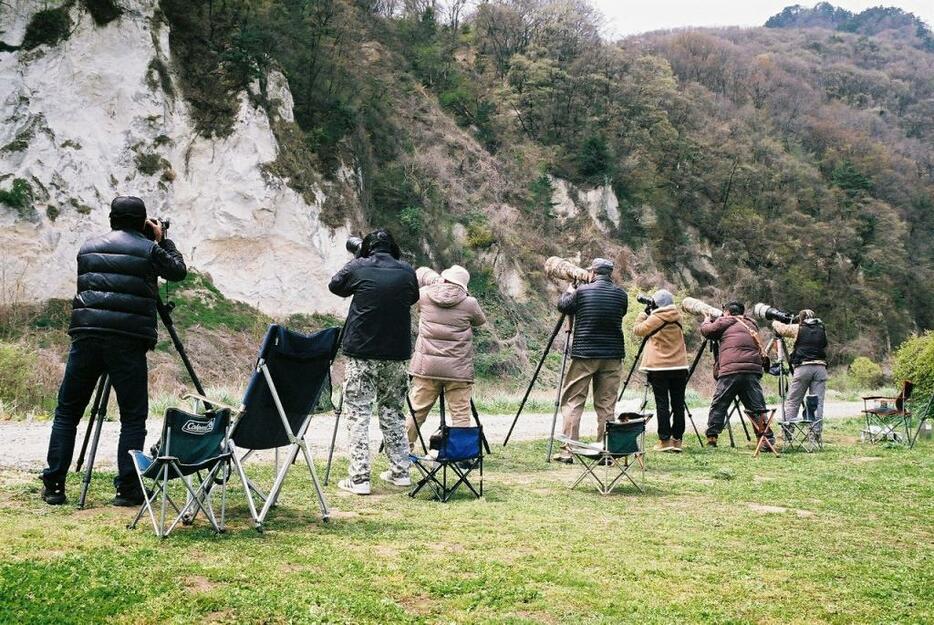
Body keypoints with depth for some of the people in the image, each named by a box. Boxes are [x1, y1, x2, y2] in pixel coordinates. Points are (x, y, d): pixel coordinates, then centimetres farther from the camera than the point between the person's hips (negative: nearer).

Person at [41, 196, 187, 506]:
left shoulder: (88, 247, 16)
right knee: (133, 416, 4)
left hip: (85, 335, 4)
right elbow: (179, 271, 16)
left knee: (67, 412, 13)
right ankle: (127, 489, 2)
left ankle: (53, 486, 14)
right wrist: (163, 240, 29)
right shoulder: (148, 249, 2)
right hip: (128, 340, -4)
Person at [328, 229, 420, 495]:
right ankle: (400, 472, 19)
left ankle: (359, 478, -3)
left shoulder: (358, 268, -4)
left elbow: (335, 286, 14)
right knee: (392, 412, 15)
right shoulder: (407, 272, 2)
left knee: (358, 414, 1)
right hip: (396, 354, 3)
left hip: (361, 353, -3)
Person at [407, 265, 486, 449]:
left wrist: (438, 280, 24)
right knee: (461, 414, 1)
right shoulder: (469, 303, -6)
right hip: (457, 370, -2)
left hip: (425, 367, 3)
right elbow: (480, 321, 14)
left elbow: (421, 273, 22)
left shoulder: (425, 295, 1)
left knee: (416, 410, 12)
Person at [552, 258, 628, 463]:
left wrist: (568, 291, 29)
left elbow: (562, 306, 9)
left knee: (572, 402, 3)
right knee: (606, 405, 7)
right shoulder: (620, 294, 2)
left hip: (584, 355, -2)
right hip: (612, 356, 3)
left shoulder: (582, 292, -5)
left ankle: (567, 450, -1)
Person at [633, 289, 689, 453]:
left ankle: (664, 440, -3)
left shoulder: (655, 318, -9)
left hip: (659, 367, -4)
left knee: (662, 404, -1)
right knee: (678, 404, 6)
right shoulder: (677, 317, 5)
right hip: (680, 367, 4)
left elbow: (637, 330, 2)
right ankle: (677, 440, 7)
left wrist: (644, 313, 12)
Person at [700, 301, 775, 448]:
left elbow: (706, 330, 10)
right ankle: (768, 438, 0)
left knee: (718, 405, 3)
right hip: (753, 371, 4)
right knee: (757, 407, 5)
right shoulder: (751, 324, 24)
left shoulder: (725, 322, 8)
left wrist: (707, 320, 34)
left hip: (730, 371, -4)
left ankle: (711, 438, 1)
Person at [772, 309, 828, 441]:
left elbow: (779, 328, 12)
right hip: (820, 367, 3)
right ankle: (816, 432, -2)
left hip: (803, 367, -3)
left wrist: (775, 322, 36)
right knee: (818, 402, 3)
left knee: (792, 401, 2)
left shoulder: (798, 329, 6)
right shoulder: (822, 330, 15)